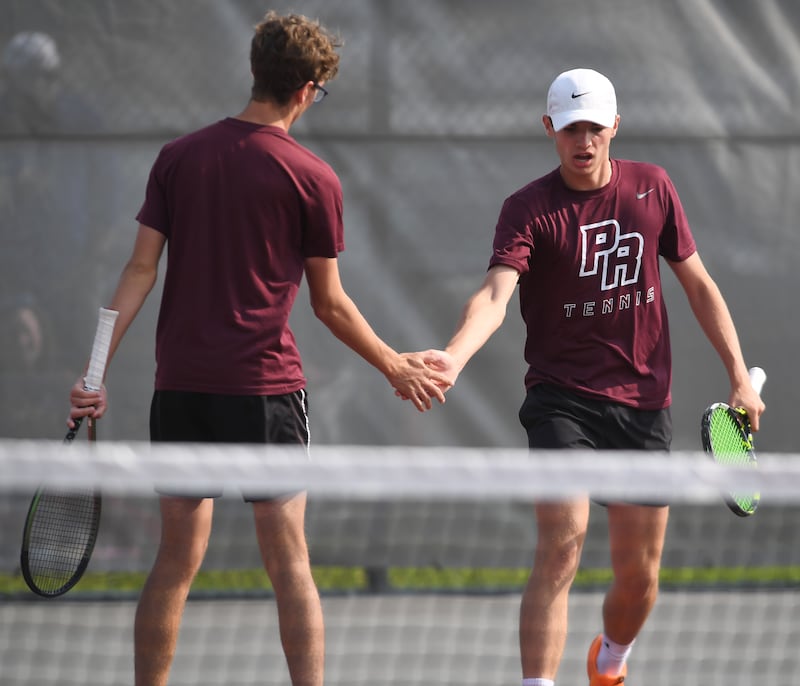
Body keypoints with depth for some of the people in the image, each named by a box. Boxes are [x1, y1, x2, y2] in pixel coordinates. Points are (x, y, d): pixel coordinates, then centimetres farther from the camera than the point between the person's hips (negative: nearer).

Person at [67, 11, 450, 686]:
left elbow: (140, 269, 0)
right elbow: (329, 303, 0)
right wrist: (397, 367, 14)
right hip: (266, 384, -4)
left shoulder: (178, 157, 5)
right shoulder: (313, 179, -5)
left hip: (180, 384, 4)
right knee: (289, 562, 1)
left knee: (177, 560, 10)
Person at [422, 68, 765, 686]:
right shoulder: (529, 210, -9)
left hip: (644, 404, 3)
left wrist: (740, 375, 7)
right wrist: (454, 357, -45)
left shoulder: (652, 188, 4)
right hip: (563, 398, -3)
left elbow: (698, 283, 13)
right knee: (561, 548, -21)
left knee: (639, 574, 9)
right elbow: (496, 294, -25)